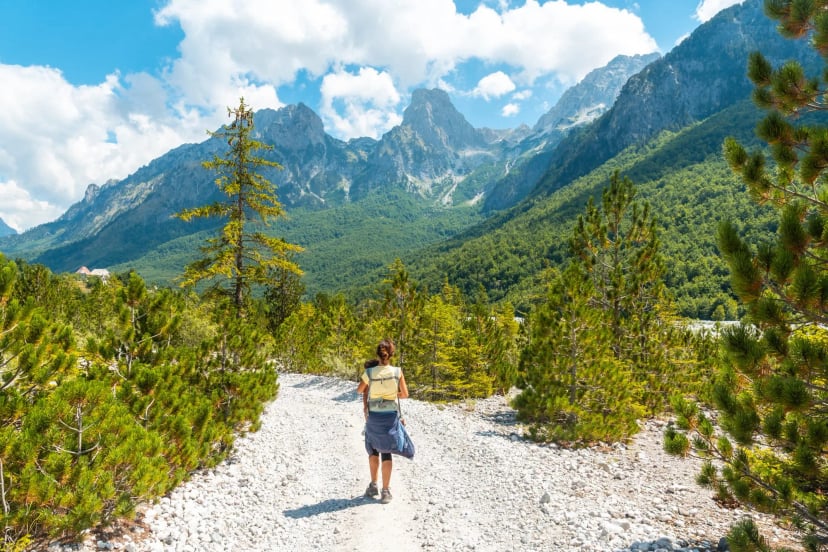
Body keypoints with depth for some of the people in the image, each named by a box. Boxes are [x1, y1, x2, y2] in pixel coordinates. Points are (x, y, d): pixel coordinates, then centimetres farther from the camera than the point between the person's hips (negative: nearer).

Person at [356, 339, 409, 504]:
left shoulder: (369, 372, -11)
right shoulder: (397, 372, -10)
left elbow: (359, 390, 7)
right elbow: (405, 394, -1)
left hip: (373, 416, 0)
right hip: (391, 415, 0)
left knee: (373, 449, 21)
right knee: (386, 451, 9)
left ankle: (373, 486, 25)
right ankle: (385, 490, 9)